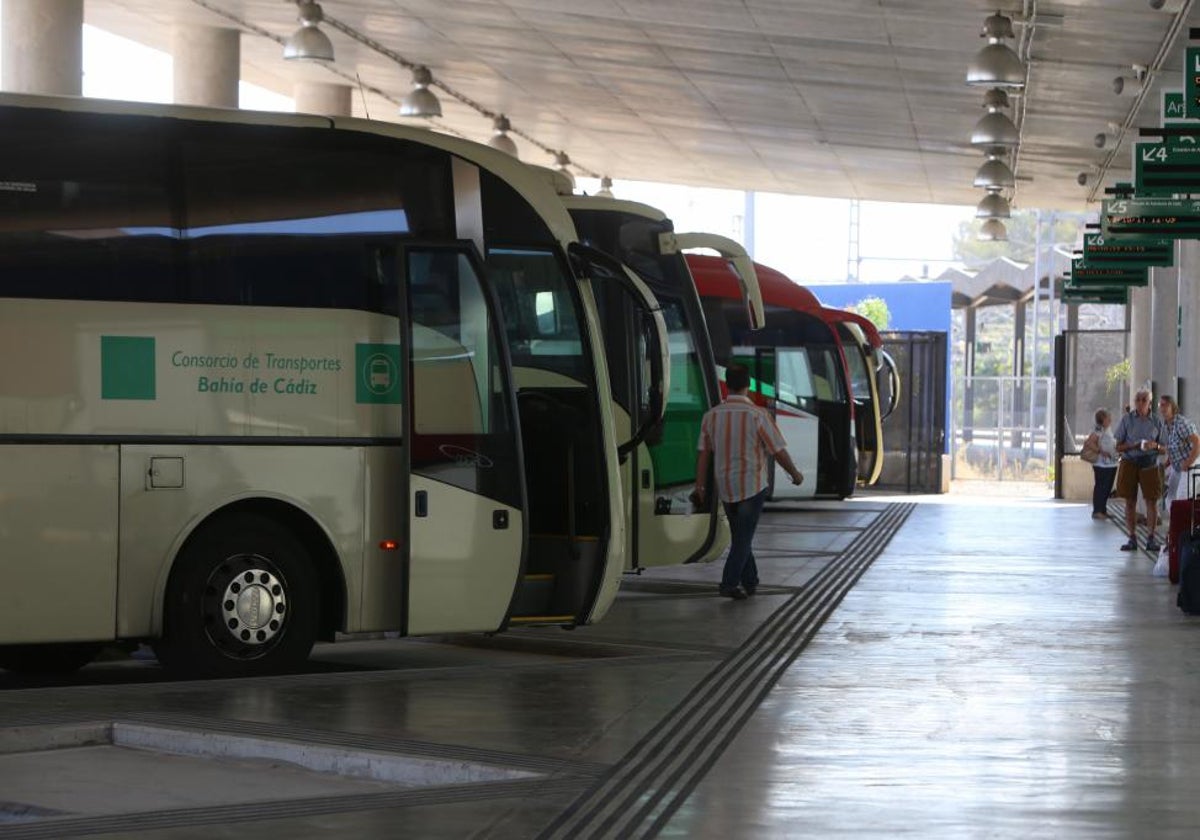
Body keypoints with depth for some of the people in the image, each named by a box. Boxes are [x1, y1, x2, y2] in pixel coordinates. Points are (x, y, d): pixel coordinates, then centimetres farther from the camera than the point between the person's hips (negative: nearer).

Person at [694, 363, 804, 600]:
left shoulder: (712, 415, -3)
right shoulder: (757, 415, -15)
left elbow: (703, 453, -1)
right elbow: (778, 450, -9)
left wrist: (700, 486, 5)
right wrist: (795, 473, 7)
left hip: (725, 487, 4)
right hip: (752, 485, -4)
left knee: (740, 536, 18)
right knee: (744, 537, 2)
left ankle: (749, 581, 25)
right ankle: (729, 583, -8)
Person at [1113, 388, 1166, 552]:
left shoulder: (1156, 421, 4)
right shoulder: (1127, 420, 1)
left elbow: (1163, 447, 8)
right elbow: (1118, 446, 1)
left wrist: (1155, 446, -14)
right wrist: (1135, 445, -15)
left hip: (1150, 464, 0)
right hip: (1129, 463, 0)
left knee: (1152, 501, -3)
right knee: (1130, 502, 1)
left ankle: (1152, 539, 3)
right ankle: (1132, 538, 7)